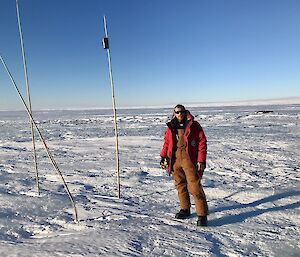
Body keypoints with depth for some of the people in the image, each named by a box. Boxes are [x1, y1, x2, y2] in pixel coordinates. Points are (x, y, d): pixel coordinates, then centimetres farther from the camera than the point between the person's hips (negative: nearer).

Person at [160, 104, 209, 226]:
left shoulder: (193, 125, -1)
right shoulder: (170, 127, 11)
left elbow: (202, 142, -3)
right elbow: (167, 143, 19)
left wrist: (201, 160, -9)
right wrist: (163, 157, 9)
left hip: (189, 158, -4)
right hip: (175, 159, 5)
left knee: (195, 187, -8)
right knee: (180, 185, 13)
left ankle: (202, 215, 1)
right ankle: (185, 209, 30)